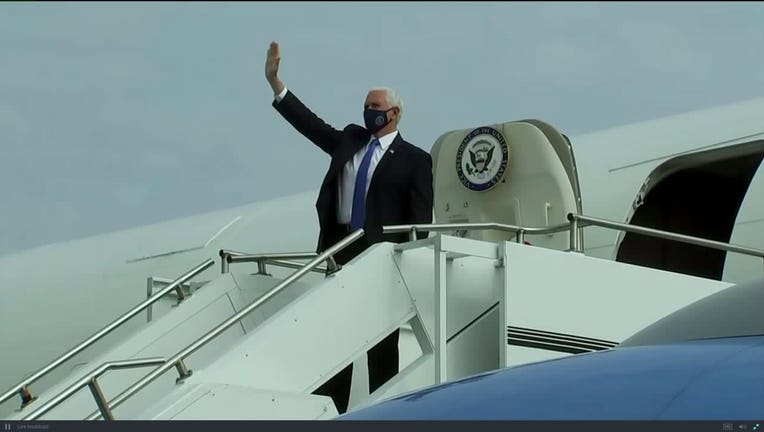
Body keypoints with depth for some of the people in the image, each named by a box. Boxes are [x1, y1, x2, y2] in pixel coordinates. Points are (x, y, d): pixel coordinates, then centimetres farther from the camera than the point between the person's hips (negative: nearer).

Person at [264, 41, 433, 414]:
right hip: (341, 249, 5)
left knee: (382, 341, 1)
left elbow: (421, 218, -4)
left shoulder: (414, 159, -1)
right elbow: (310, 124, 9)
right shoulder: (350, 140, 14)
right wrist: (275, 83, 2)